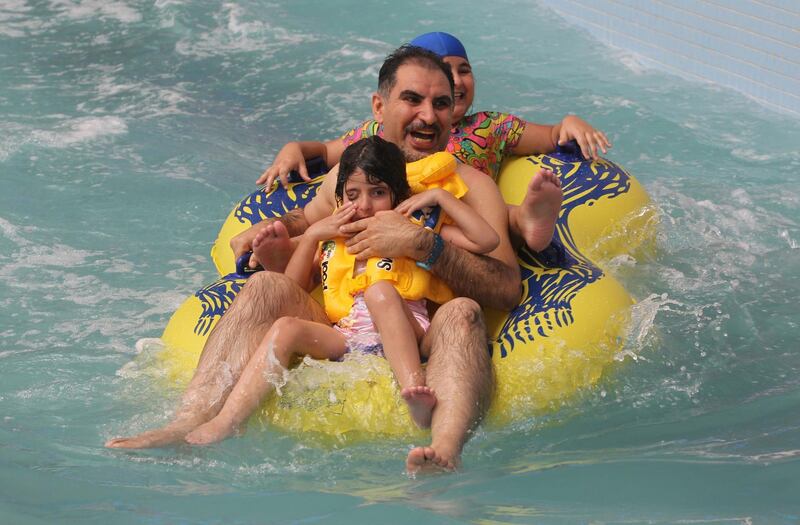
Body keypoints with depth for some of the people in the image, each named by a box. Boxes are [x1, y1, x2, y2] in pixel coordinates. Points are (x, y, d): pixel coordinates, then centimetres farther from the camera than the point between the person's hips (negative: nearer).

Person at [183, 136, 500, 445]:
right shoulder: (332, 239, 27)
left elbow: (487, 240, 7)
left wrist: (439, 196, 7)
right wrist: (311, 235, 12)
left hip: (402, 340, -3)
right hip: (345, 344, 3)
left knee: (381, 290, -32)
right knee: (286, 328, -24)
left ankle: (415, 388, -51)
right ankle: (224, 424, -41)